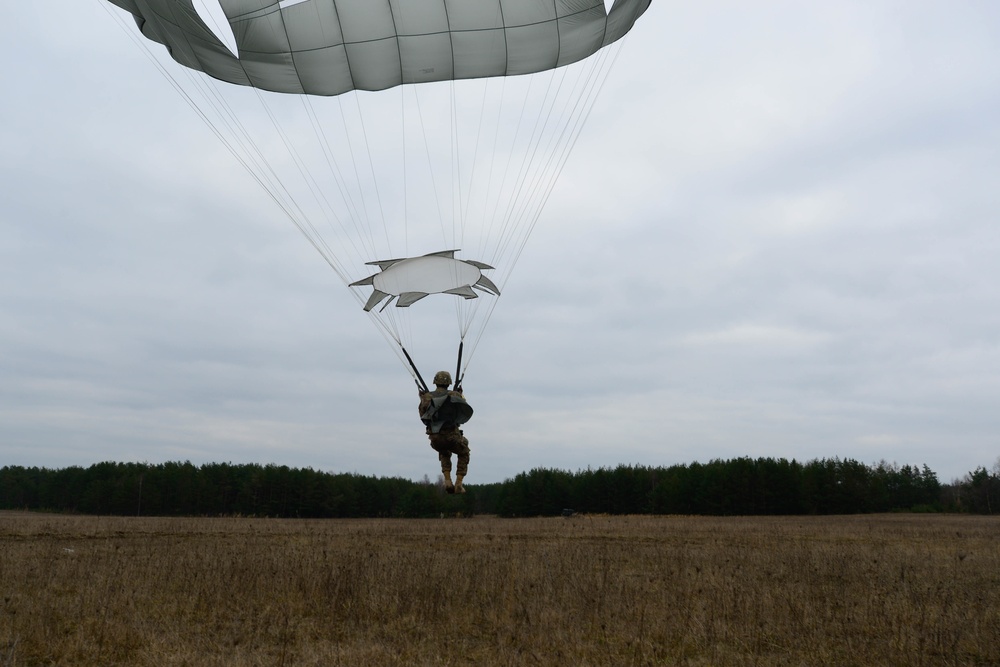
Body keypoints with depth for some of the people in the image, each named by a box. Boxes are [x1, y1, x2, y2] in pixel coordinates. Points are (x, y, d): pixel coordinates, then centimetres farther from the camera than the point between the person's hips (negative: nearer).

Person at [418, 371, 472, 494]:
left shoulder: (427, 397, 2)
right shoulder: (454, 395, 0)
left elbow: (422, 416, 17)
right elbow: (465, 410, 18)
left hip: (435, 438, 2)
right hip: (452, 436, -2)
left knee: (444, 453, 35)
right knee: (464, 454, 28)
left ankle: (447, 481, 16)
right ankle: (458, 484, 14)